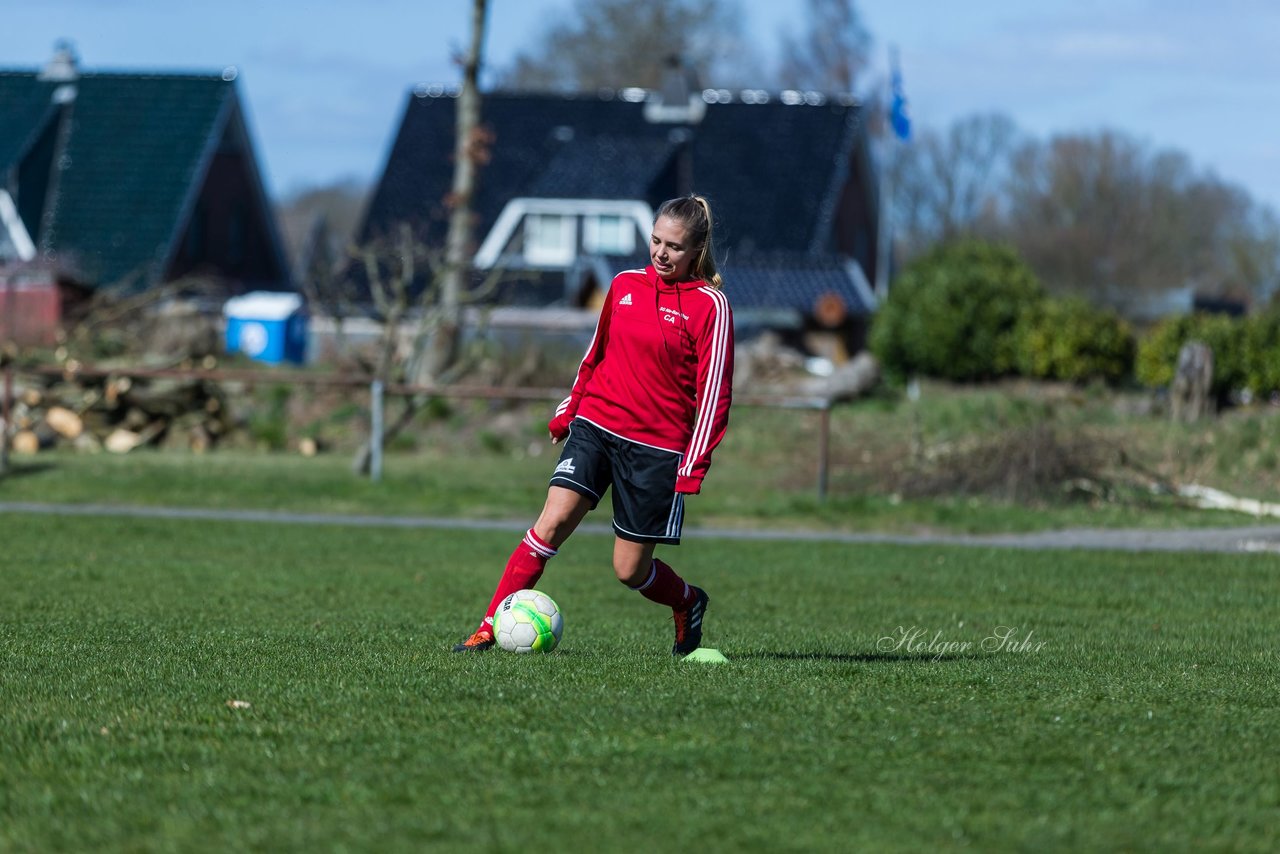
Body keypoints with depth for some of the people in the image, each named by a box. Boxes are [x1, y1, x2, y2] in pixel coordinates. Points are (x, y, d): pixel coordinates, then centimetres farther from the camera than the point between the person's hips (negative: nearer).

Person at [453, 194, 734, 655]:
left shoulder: (710, 305, -7)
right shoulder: (625, 284, 7)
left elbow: (713, 391, -7)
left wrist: (694, 467, -11)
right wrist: (569, 410, 22)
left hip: (657, 446, -3)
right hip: (595, 425, 3)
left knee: (630, 569, 2)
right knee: (552, 523, -16)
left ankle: (689, 603, 34)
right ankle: (489, 630, -13)